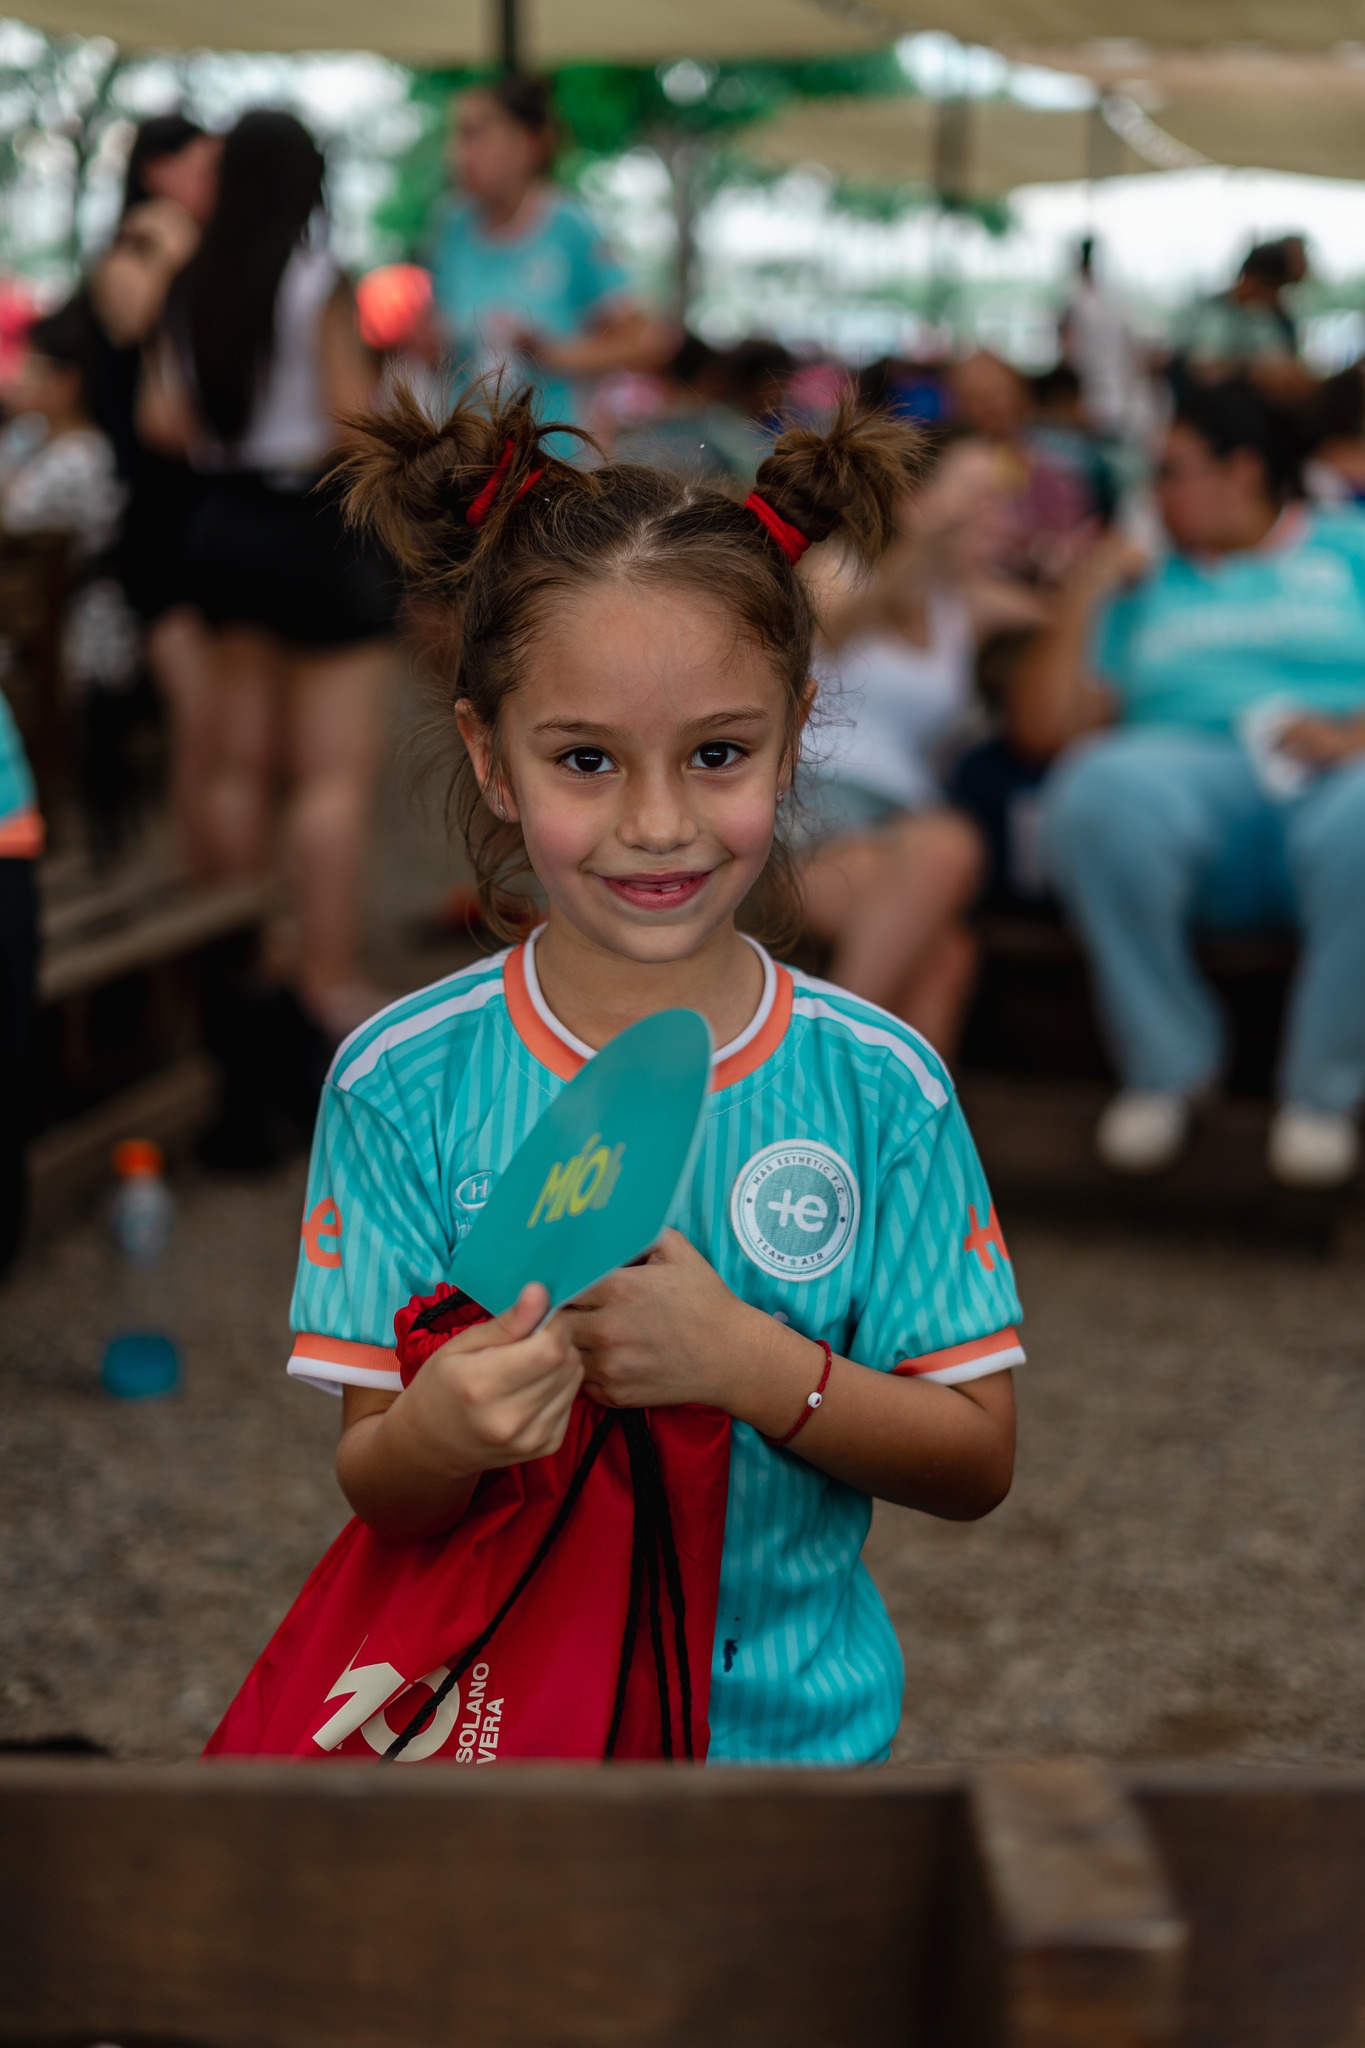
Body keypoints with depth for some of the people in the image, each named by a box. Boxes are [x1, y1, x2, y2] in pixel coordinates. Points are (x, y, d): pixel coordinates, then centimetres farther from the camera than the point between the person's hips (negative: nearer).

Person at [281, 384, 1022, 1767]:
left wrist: (743, 1362, -24)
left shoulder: (879, 1084, -11)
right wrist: (437, 1434, -34)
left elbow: (976, 1462, -9)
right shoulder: (402, 1082, -13)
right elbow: (375, 1495, -12)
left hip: (796, 1720, 1)